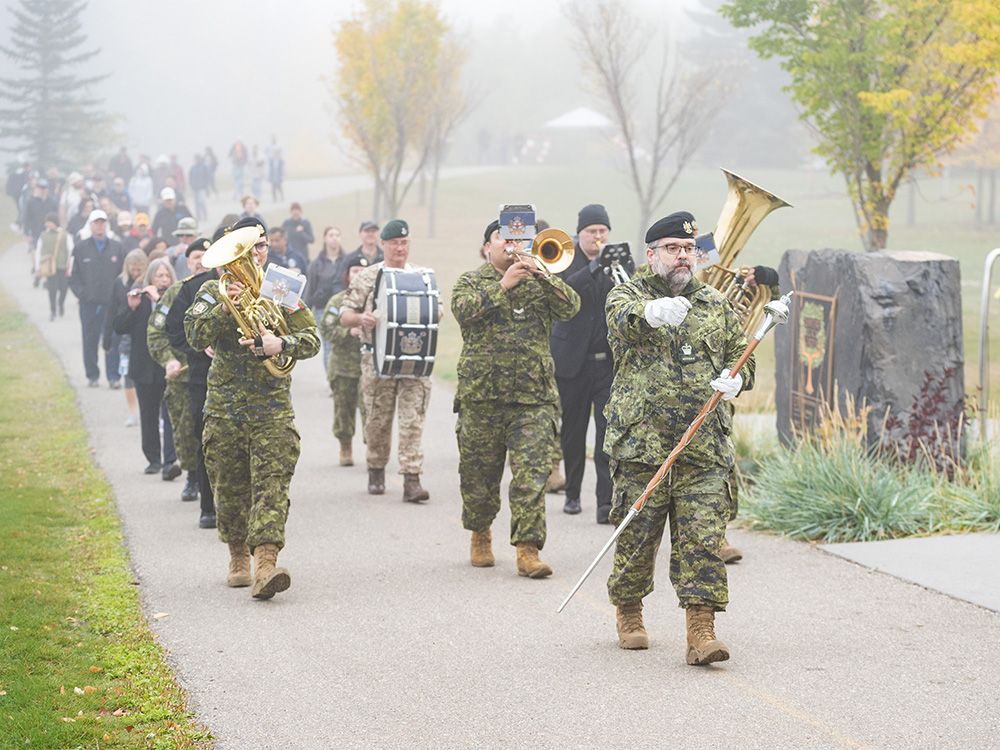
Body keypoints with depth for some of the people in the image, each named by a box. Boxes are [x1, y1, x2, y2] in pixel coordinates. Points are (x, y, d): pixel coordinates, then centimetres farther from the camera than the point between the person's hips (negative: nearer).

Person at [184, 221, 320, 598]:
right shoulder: (214, 291, 7)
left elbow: (311, 339, 1)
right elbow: (196, 335, -8)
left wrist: (281, 344, -18)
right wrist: (225, 306, -21)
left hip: (273, 407, -1)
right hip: (225, 407, 1)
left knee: (272, 485, -14)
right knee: (229, 487, 7)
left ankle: (265, 564, -25)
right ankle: (238, 556, 26)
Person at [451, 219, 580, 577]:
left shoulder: (540, 281, 12)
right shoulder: (471, 281, 9)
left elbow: (570, 307, -4)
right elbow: (463, 310, -12)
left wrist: (543, 276, -17)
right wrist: (504, 286, -18)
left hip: (533, 395, 0)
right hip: (481, 393, 0)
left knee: (531, 473, -10)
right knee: (479, 471, 8)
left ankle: (528, 549, -11)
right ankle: (480, 534, 31)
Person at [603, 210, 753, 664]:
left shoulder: (716, 306, 16)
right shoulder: (628, 296, 4)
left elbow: (743, 356, 23)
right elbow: (622, 318, -21)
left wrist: (734, 379, -3)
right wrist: (652, 311, -46)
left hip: (705, 448, 2)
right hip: (640, 443, -2)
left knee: (703, 540, -7)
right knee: (637, 537, 6)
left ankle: (701, 631, -9)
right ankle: (628, 614, 29)